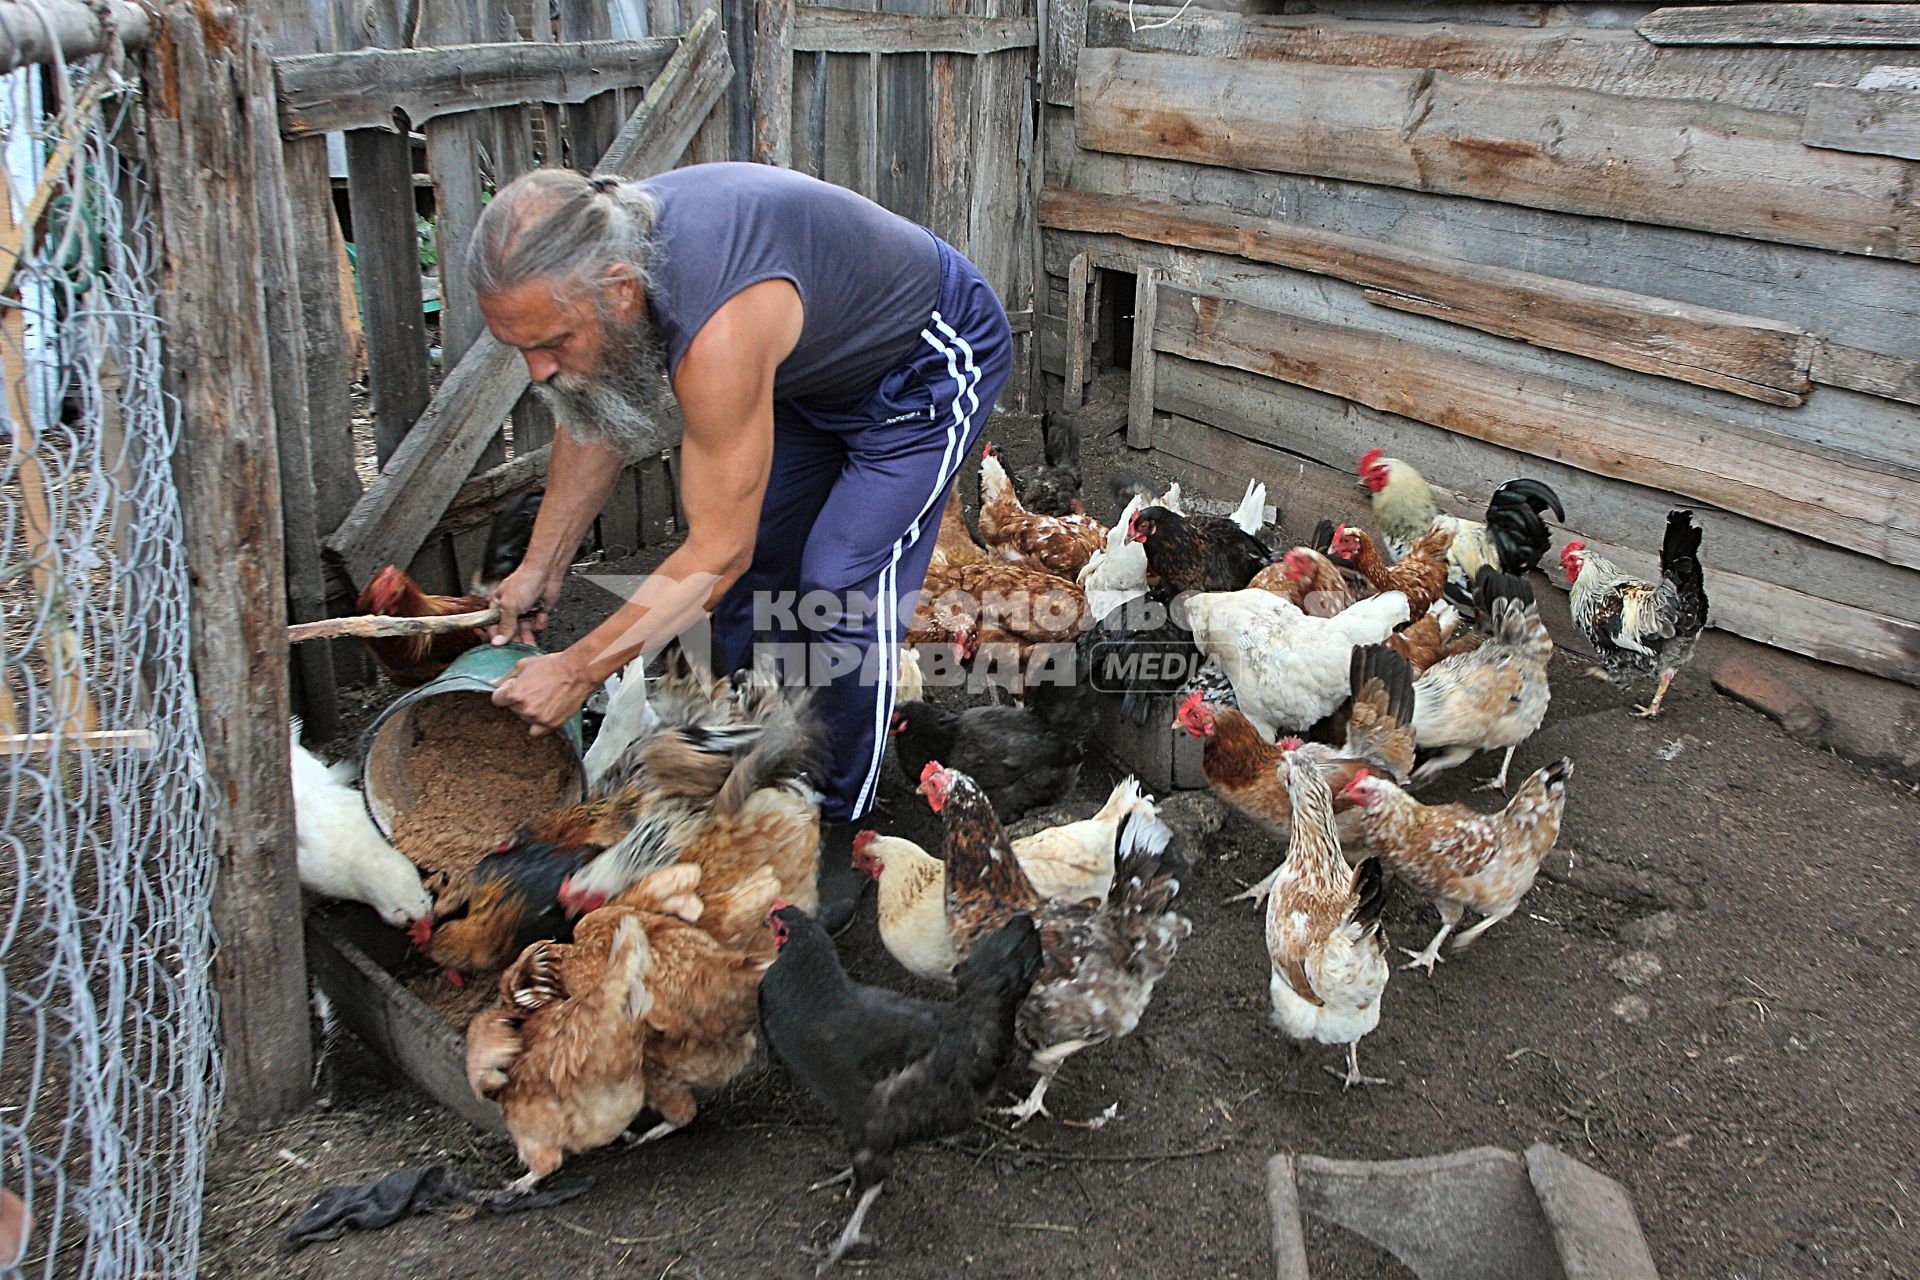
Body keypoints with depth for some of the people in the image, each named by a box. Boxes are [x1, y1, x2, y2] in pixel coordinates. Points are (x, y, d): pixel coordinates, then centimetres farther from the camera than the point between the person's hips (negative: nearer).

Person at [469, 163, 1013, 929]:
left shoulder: (720, 334, -44)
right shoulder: (591, 256, -19)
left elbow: (715, 555, -34)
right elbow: (595, 419, 1)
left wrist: (579, 669, -28)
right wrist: (540, 566, 2)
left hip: (931, 363, -8)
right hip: (817, 367, 8)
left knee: (843, 590, -17)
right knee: (753, 573, 9)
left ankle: (840, 834, 0)